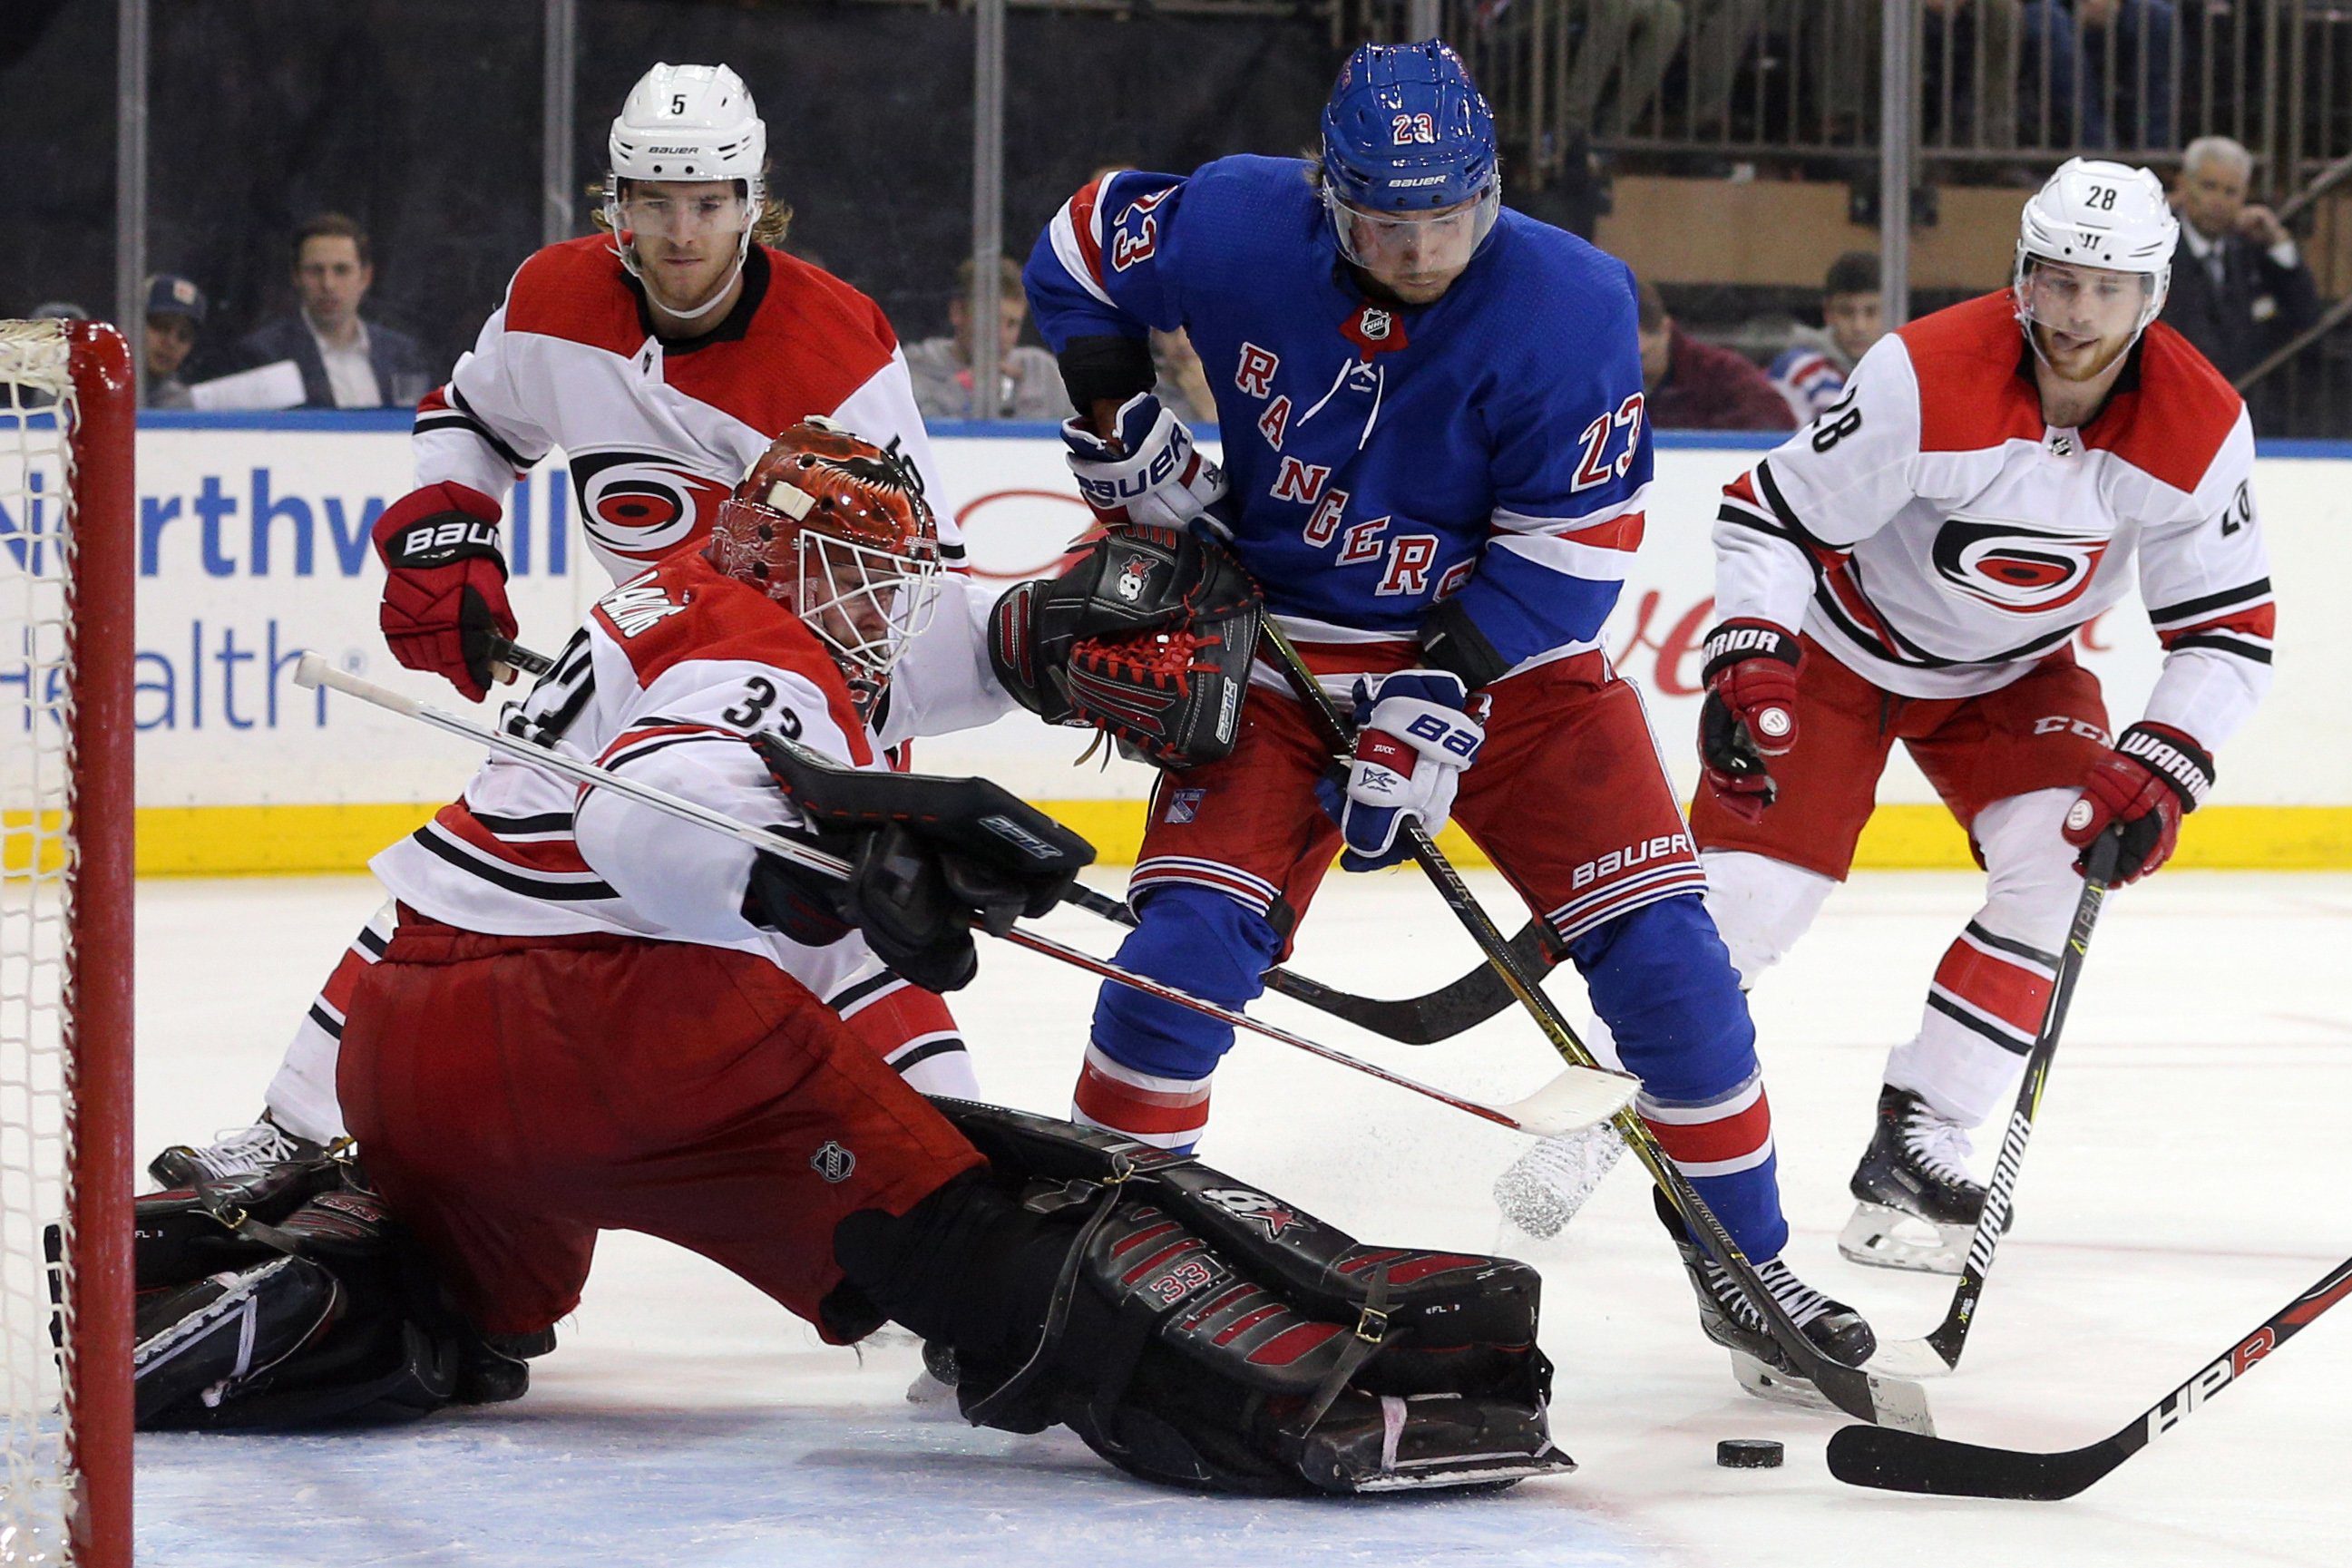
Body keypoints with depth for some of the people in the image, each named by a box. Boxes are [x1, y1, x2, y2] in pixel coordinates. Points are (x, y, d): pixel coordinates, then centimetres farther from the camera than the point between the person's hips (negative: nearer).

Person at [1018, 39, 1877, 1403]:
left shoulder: (1571, 303, -21)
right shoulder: (1238, 228, -16)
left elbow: (1576, 539, -17)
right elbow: (1082, 248, 5)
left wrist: (1443, 701, -22)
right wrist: (1121, 425, -4)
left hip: (1511, 650, 0)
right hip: (1281, 649, 1)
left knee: (1660, 953, -8)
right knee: (1190, 941, -14)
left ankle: (1748, 1268, 7)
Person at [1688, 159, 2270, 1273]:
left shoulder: (2200, 430, -20)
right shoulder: (1927, 378, -31)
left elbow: (2229, 631, -12)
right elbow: (1773, 514, -22)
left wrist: (2159, 771, -25)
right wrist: (1749, 660, -35)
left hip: (2012, 672, 3)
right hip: (1843, 643, -3)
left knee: (2063, 864, -19)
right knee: (1752, 885, -12)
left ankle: (1913, 1153, -9)